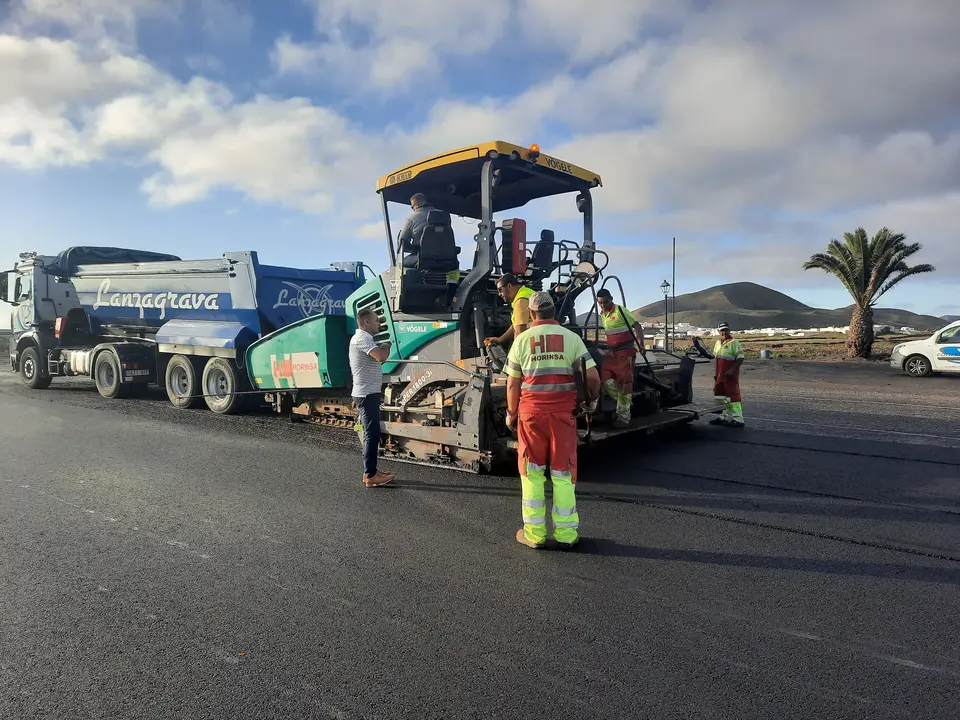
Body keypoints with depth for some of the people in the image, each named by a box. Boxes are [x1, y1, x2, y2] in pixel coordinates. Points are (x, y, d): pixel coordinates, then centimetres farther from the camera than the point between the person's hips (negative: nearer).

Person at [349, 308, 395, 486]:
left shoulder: (364, 338, 20)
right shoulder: (362, 337, -15)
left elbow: (379, 356, 21)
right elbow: (381, 356, -28)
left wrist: (384, 346, 4)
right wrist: (386, 345, -8)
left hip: (368, 393, 11)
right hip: (367, 394, -11)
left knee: (371, 433, 15)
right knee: (372, 434, -9)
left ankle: (370, 471, 22)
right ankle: (370, 476, -6)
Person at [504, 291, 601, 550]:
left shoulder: (522, 339, 1)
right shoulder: (571, 337, 1)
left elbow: (512, 383, 1)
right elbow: (593, 376, -2)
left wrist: (511, 413, 13)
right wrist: (592, 400, 16)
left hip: (531, 412, 0)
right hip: (563, 412, 1)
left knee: (532, 472, 11)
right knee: (563, 473, 10)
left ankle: (534, 532, 16)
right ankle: (566, 533, 15)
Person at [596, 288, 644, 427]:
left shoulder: (620, 311, -10)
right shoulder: (602, 315, 13)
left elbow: (637, 327, -12)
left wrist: (641, 345, -22)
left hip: (626, 351, -7)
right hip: (611, 352, 7)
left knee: (624, 382, -4)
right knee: (605, 378, -6)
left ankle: (623, 417, 1)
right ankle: (625, 402, 11)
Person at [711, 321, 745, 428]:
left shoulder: (734, 342, -8)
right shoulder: (718, 343, 16)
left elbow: (740, 357, -14)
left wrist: (732, 370, -23)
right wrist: (716, 372, 17)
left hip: (730, 375, -8)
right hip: (720, 375, 8)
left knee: (733, 395, -10)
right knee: (719, 396, 13)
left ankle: (738, 419, -9)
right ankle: (725, 416, 25)